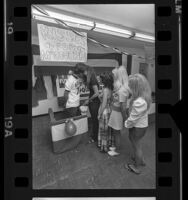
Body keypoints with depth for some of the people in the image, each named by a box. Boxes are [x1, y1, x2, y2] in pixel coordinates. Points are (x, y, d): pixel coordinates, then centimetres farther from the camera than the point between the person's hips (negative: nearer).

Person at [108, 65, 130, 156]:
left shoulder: (122, 90, -28)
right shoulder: (119, 87, 1)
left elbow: (123, 106, -23)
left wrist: (124, 118, -14)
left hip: (117, 113, -8)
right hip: (114, 111, 8)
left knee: (116, 132, 11)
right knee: (114, 131, 23)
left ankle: (117, 150, 33)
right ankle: (115, 146, 45)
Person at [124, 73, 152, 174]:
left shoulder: (139, 102, -36)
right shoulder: (144, 95, -8)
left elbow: (133, 118, -24)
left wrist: (127, 124, -7)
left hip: (137, 127, -8)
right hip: (142, 124, 9)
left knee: (136, 146, 14)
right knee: (132, 140, 30)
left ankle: (136, 167, 41)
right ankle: (140, 159, 51)